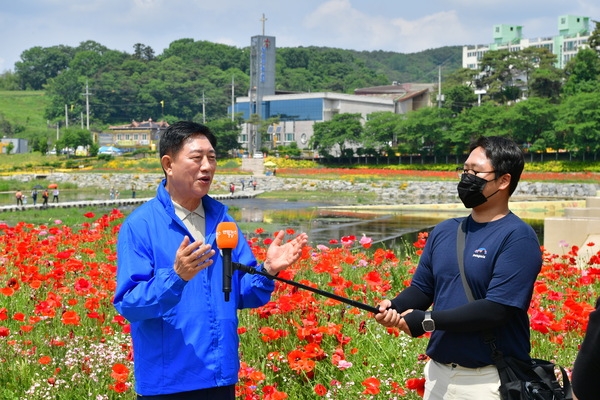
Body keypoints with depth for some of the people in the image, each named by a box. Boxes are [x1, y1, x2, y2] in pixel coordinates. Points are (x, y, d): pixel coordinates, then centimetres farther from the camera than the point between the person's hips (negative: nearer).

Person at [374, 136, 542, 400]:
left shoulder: (517, 238, -14)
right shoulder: (444, 231, 8)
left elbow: (498, 309, -21)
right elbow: (422, 288, 11)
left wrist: (427, 320, -20)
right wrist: (394, 307, -11)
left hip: (490, 379, -6)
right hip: (438, 371, 6)